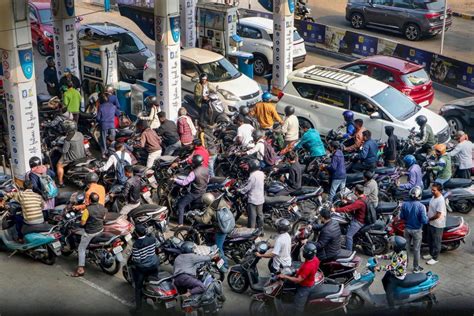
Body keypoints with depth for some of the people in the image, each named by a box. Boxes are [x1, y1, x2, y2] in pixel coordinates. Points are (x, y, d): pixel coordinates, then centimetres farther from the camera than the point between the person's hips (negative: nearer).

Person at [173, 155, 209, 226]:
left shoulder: (194, 173, -26)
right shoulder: (206, 169, -4)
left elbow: (184, 183, -26)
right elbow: (207, 180, 11)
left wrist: (175, 180, -13)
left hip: (194, 194, -8)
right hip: (203, 192, 8)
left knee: (181, 204, -5)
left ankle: (180, 224, -14)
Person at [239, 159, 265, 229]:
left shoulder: (253, 176, -22)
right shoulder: (261, 174, 1)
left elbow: (247, 187, -20)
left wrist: (240, 191, -5)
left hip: (253, 199, -7)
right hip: (260, 199, 7)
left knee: (252, 216, 0)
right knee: (260, 214, 16)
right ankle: (260, 228, 25)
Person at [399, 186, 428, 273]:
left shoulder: (404, 204, -11)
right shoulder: (421, 206, -23)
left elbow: (401, 217, -1)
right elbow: (424, 221, -22)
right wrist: (427, 218, -1)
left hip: (407, 229, 3)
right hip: (417, 230, -3)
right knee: (416, 249, 11)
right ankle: (416, 268, 21)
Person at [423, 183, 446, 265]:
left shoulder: (441, 200, -28)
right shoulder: (434, 197, 1)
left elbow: (438, 215, -27)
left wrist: (429, 219, -14)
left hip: (437, 225, -9)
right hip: (431, 223, 9)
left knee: (436, 242, 6)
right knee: (430, 240, 23)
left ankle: (435, 258, 19)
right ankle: (431, 254, 41)